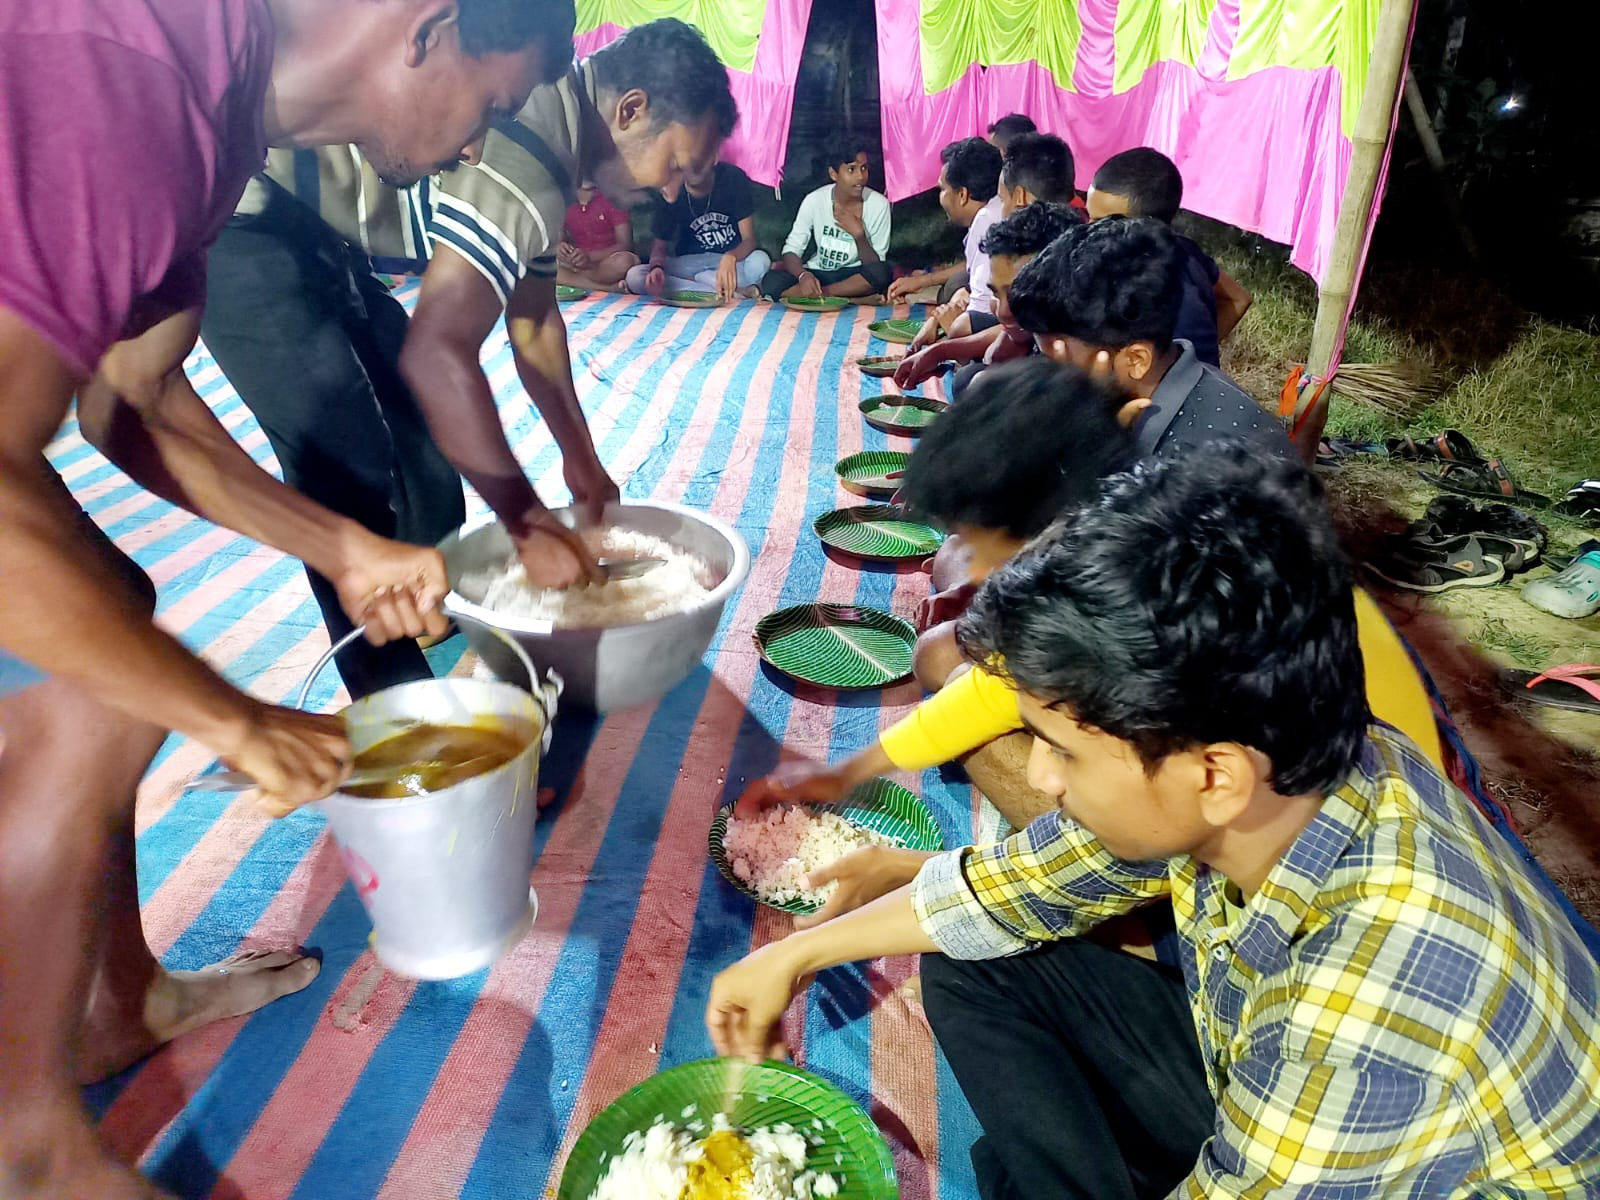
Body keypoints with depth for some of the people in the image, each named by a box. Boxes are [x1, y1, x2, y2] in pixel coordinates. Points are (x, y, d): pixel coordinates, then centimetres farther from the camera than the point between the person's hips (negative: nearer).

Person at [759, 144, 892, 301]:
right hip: (818, 274, 1)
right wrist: (803, 275, -32)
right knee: (772, 281, -27)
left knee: (882, 273, -34)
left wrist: (859, 234, -27)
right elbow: (791, 250, -11)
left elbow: (877, 266, -10)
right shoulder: (814, 200, -11)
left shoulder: (878, 204, -12)